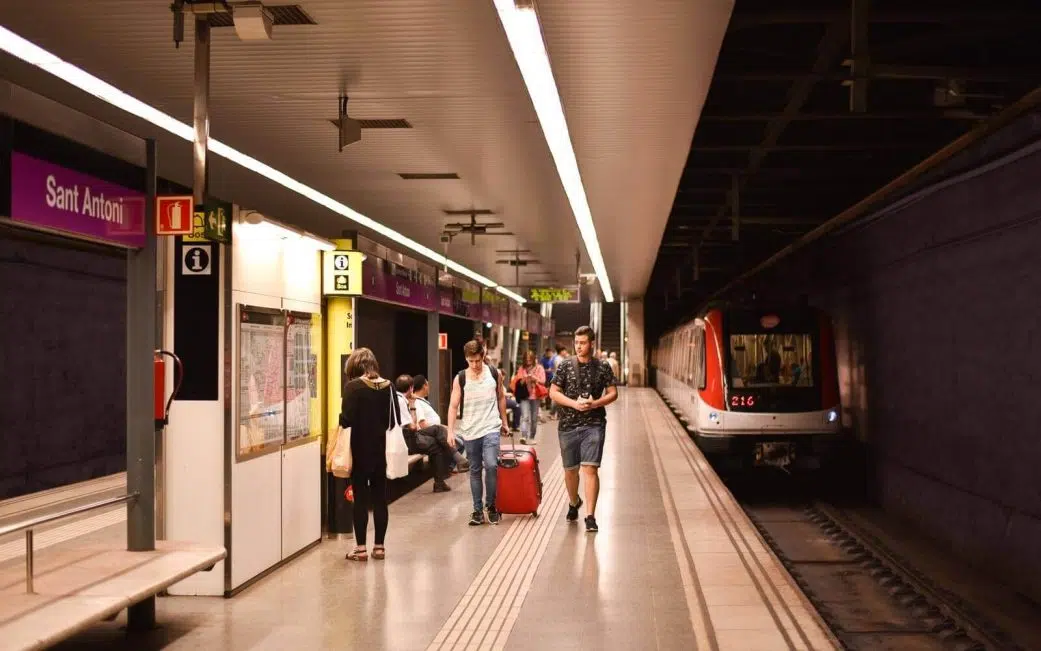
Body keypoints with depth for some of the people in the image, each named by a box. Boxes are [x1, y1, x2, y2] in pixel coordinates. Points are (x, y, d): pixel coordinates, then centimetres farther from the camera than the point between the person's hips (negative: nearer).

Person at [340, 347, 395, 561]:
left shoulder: (353, 387, -12)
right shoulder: (388, 387, 3)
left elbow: (346, 419, -19)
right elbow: (395, 419, 5)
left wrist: (341, 420, 2)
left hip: (360, 450, -4)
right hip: (381, 449, 4)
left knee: (360, 497, 3)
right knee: (380, 497, 10)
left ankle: (360, 547, 5)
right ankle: (379, 546, 14)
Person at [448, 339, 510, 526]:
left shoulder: (494, 374, 0)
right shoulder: (460, 379, -3)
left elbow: (501, 398, 14)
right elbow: (453, 406, -3)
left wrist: (504, 422, 18)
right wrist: (450, 430, -11)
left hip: (491, 428, -1)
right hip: (469, 431, 1)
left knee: (491, 465, -16)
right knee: (475, 471, 8)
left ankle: (491, 505, 2)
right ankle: (478, 510, 16)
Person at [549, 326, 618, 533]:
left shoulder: (602, 367, 2)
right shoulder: (565, 365, 2)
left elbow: (613, 393, 4)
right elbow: (553, 392, 0)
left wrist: (595, 404, -15)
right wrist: (574, 403, -16)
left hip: (594, 424, -2)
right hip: (568, 424, 2)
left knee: (590, 469, -12)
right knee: (570, 470, 14)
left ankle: (590, 516, -9)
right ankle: (574, 502, 41)